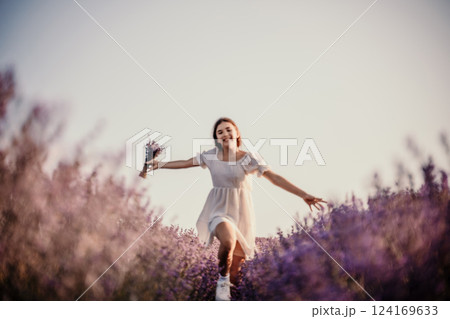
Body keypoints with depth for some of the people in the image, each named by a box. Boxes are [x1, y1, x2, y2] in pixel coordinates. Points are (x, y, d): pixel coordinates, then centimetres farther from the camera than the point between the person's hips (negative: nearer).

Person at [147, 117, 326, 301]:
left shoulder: (249, 158, -6)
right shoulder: (211, 156, 1)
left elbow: (275, 178, -12)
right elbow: (185, 163, 14)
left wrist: (303, 194, -19)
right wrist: (160, 165, 17)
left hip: (241, 212, 0)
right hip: (218, 209, 0)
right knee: (228, 241, -34)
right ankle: (222, 279, -8)